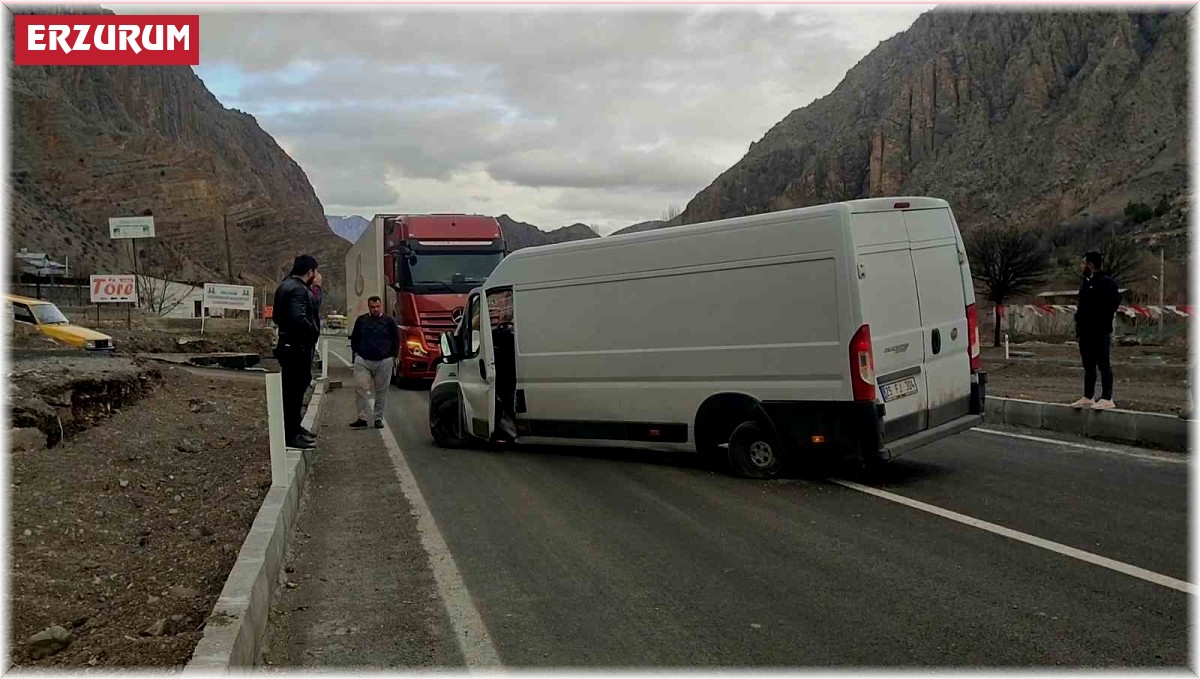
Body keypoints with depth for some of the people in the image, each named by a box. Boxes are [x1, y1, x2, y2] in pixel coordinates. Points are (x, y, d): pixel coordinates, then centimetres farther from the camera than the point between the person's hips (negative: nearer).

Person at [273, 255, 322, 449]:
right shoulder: (298, 289, -18)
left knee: (293, 389, 19)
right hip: (298, 347, -10)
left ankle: (293, 428, 31)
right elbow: (299, 318, -29)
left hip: (288, 344, 10)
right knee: (294, 390, -5)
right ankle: (291, 436, 1)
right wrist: (314, 332, -16)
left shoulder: (285, 286, 15)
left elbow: (278, 316, 20)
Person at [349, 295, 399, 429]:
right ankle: (362, 418, -6)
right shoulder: (361, 320, 9)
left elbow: (396, 340, 9)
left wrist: (393, 356, 4)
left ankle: (379, 418, 14)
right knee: (359, 388, -10)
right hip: (363, 361, 1)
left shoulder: (389, 321, 5)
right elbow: (354, 338, 17)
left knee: (381, 391, 4)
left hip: (384, 362, -1)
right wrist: (356, 353, 8)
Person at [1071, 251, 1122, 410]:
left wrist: (1102, 321, -16)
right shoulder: (1085, 283, 18)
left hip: (1100, 332, -9)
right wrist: (1078, 326, 14)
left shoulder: (1107, 283, -9)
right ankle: (1088, 398, 18)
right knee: (1088, 365, 12)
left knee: (1103, 364, -6)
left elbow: (1114, 303, -16)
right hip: (1085, 331, 9)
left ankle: (1107, 399, -4)